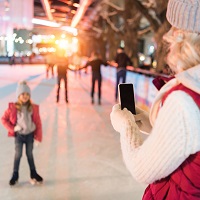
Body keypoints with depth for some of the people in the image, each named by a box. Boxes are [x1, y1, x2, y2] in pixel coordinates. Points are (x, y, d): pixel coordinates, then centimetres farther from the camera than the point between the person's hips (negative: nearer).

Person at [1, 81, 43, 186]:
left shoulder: (33, 108, -7)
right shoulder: (13, 107, -11)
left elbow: (38, 123, -2)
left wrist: (38, 137, -3)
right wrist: (12, 128, -12)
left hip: (30, 135, 1)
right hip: (19, 135, -1)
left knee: (30, 154, 14)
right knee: (18, 154, 5)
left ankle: (33, 174, 29)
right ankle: (15, 175, 23)